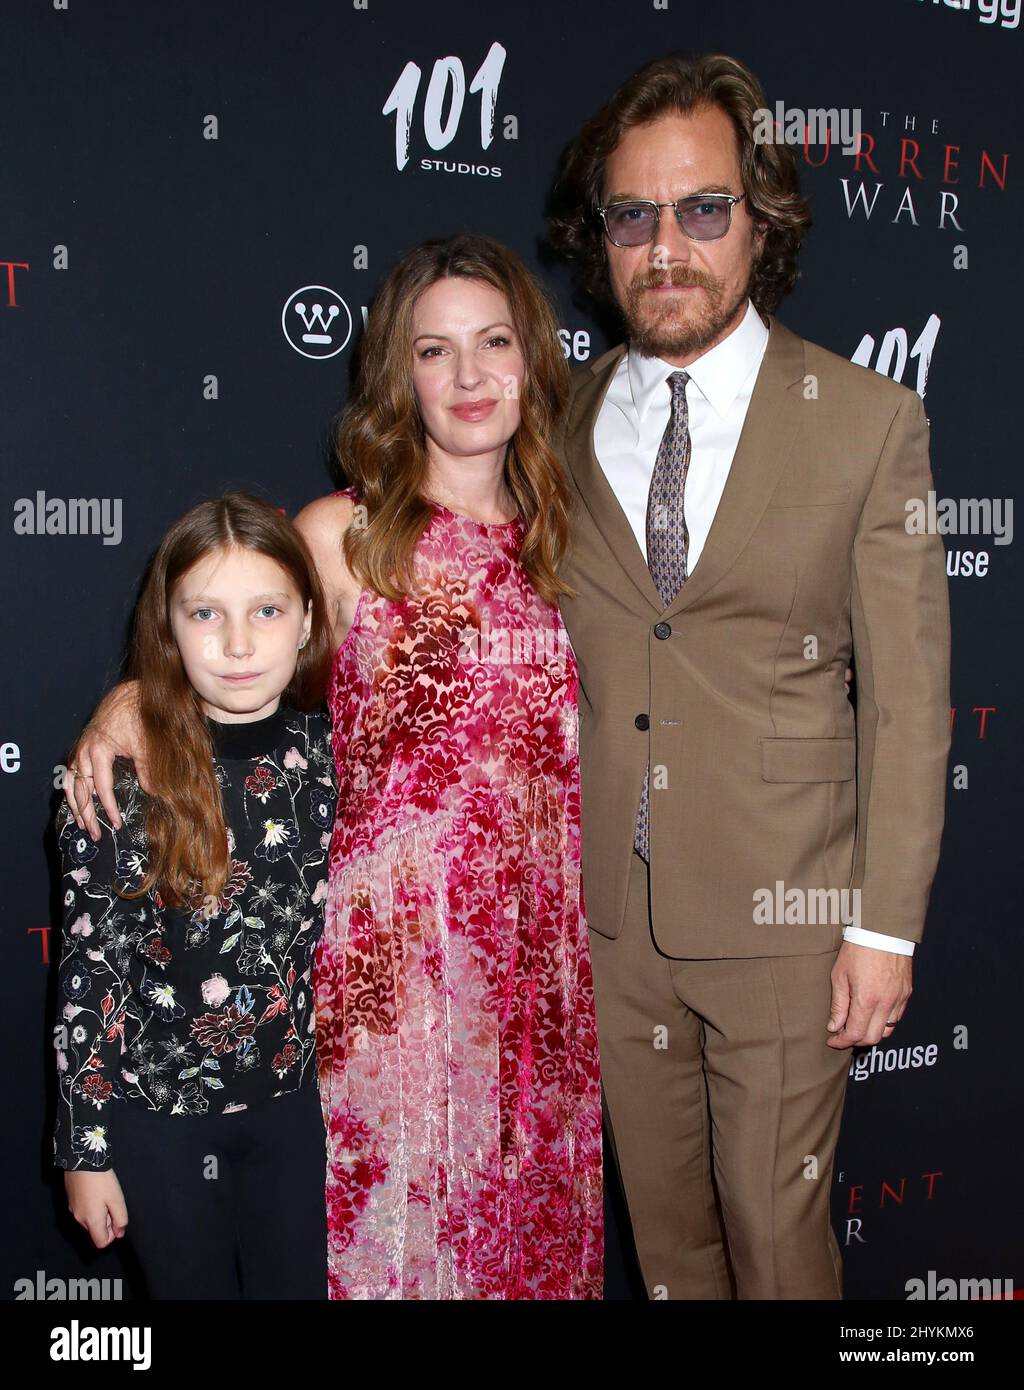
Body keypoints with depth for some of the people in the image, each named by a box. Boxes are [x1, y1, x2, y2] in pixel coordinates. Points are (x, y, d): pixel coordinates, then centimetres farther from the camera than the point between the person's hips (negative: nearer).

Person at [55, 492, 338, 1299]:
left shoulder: (327, 748, -9)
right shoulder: (120, 775, -17)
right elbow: (88, 969, -11)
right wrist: (85, 1147, -7)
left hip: (293, 1099, 2)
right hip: (157, 1112, -2)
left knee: (300, 1282, 16)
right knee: (192, 1284, 17)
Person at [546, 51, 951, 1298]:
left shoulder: (868, 421, -6)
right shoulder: (557, 425, 2)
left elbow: (906, 694, -5)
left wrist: (887, 926, -7)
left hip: (784, 917, -3)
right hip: (609, 912, 3)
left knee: (775, 1229, 10)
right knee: (662, 1220, 19)